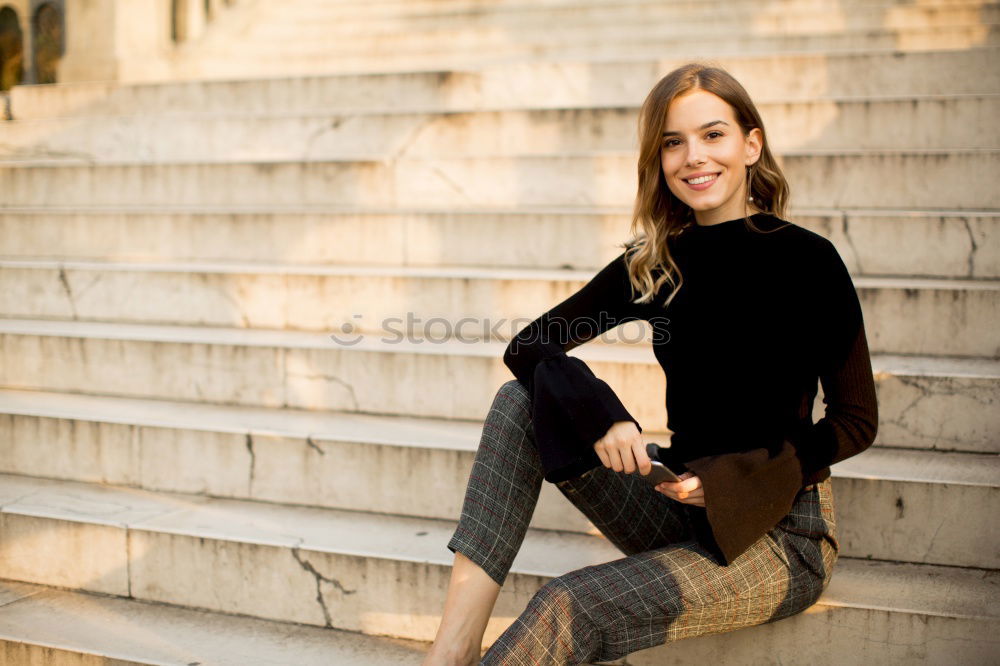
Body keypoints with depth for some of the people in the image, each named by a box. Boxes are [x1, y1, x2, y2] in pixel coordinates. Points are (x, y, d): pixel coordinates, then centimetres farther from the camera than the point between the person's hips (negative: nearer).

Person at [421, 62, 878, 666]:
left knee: (569, 607, -27)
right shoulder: (654, 264, 2)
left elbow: (857, 421, -6)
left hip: (781, 532, -5)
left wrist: (734, 480, -19)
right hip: (682, 510, 5)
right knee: (521, 402, -13)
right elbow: (528, 345, -1)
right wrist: (600, 414, -21)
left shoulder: (806, 260, -10)